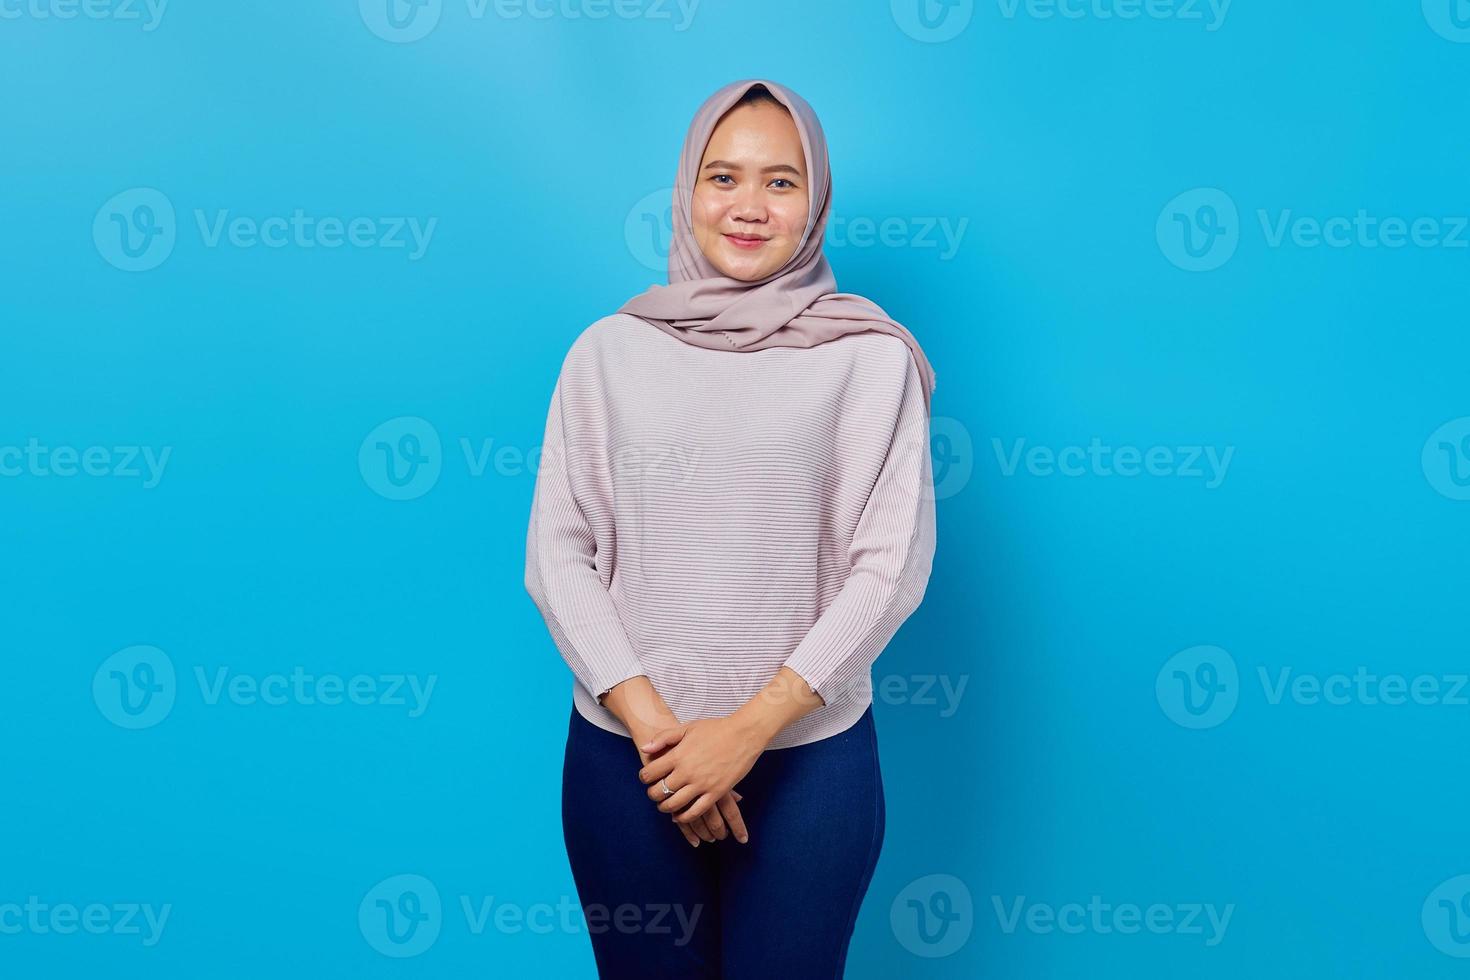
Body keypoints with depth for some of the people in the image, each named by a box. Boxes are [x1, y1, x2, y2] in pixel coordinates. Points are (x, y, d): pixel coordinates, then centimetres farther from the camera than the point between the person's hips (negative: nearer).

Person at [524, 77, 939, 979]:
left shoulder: (870, 355, -3)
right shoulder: (611, 350, 2)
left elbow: (892, 563, -7)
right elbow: (556, 551, -1)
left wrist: (751, 728, -12)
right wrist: (648, 720, -10)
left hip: (809, 753, -1)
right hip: (624, 753, 2)